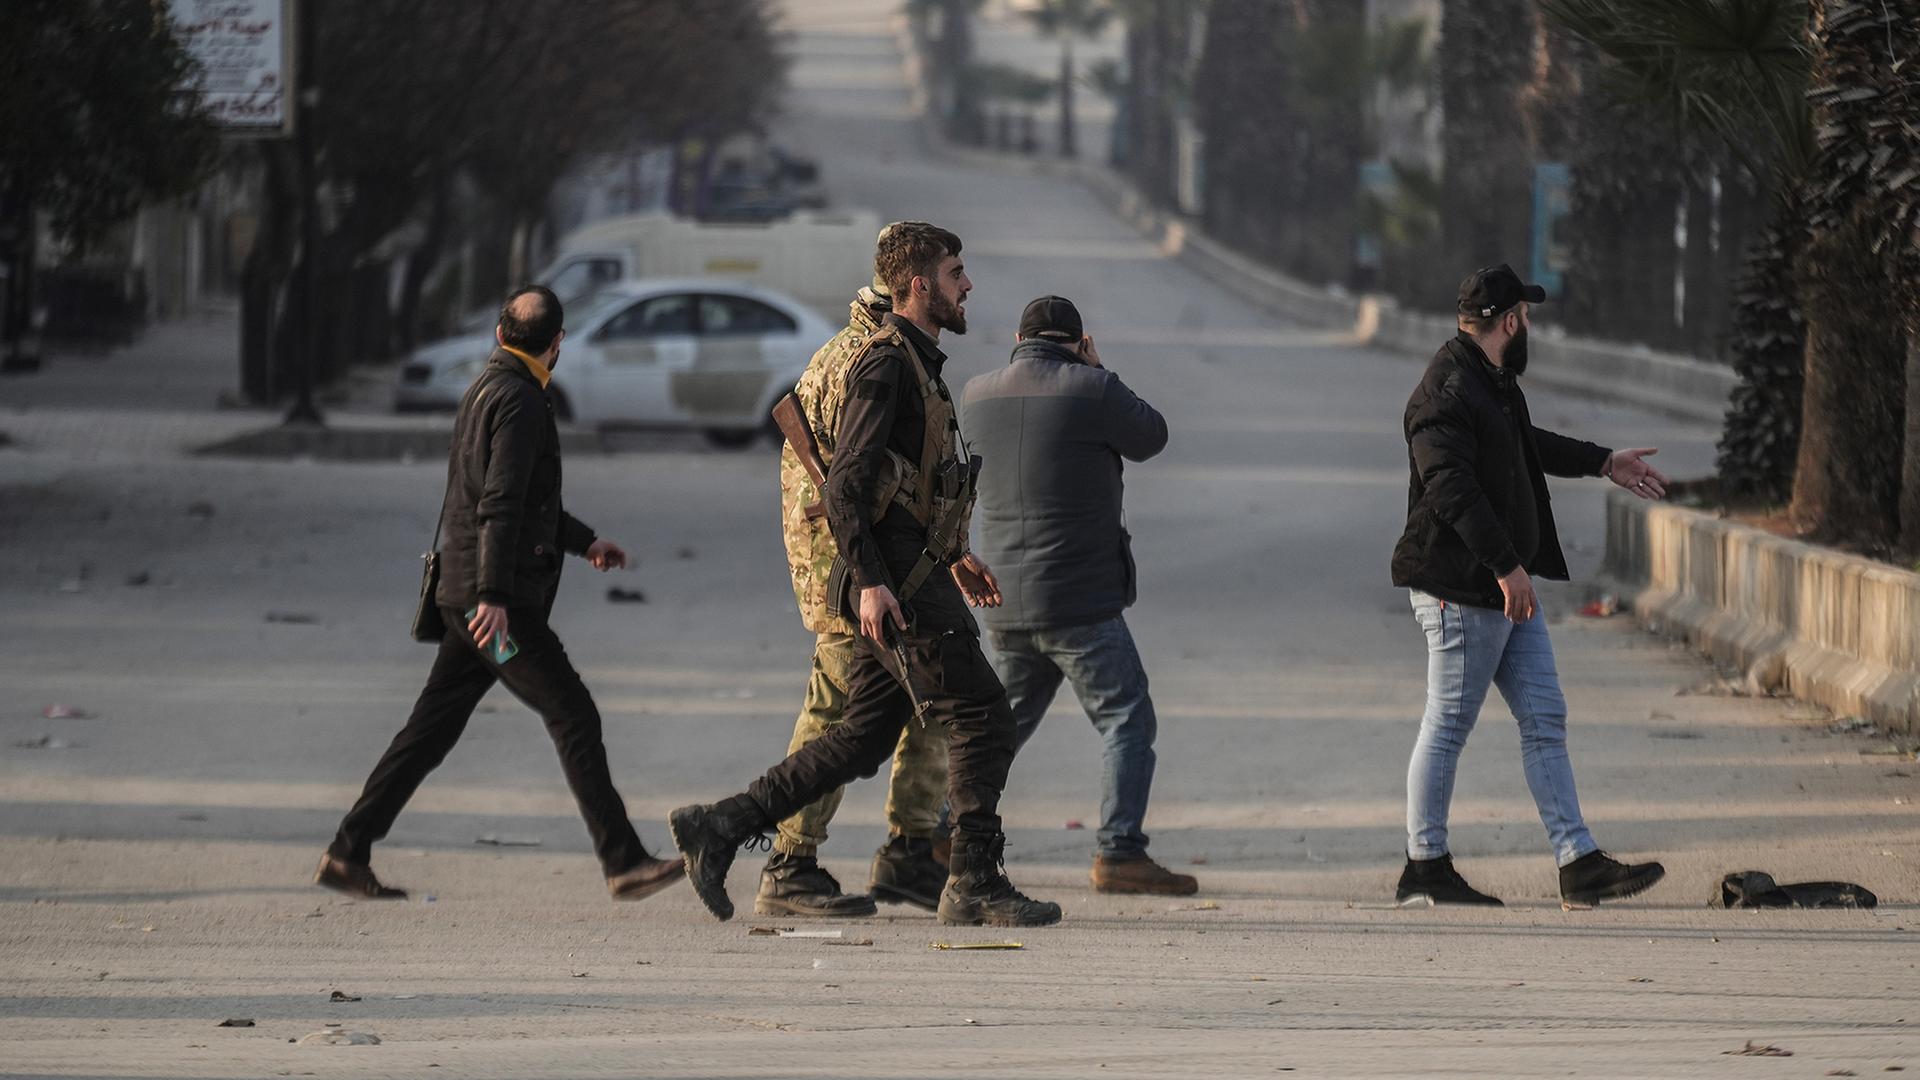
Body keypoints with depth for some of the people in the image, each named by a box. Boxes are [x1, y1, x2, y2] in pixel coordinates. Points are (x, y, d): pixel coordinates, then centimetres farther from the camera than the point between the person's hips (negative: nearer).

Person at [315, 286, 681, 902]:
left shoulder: (486, 390, 19)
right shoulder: (518, 400, -12)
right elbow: (500, 504, -22)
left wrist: (583, 541, 38)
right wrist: (494, 594, -28)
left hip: (468, 596, 10)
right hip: (498, 600, -10)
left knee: (431, 730, 10)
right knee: (573, 717, -8)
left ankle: (348, 855, 10)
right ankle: (623, 863, -10)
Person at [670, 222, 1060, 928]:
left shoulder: (917, 362, 20)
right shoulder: (886, 362, -12)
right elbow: (845, 485, -18)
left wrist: (951, 558, 31)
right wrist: (869, 582, -25)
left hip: (911, 578, 10)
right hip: (897, 584, -10)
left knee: (862, 740, 10)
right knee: (980, 717, -9)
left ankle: (717, 828, 11)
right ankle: (975, 884, -8)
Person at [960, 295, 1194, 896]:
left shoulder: (977, 396, 6)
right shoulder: (1090, 391, -10)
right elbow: (1150, 438, 5)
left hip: (1005, 603, 6)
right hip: (1080, 603, -6)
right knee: (1125, 719, -1)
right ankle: (1119, 851, -9)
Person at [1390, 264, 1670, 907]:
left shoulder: (1493, 382, 16)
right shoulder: (1447, 393, -18)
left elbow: (1526, 443, 36)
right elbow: (1453, 489, -27)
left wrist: (1604, 463, 45)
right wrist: (1505, 566, -29)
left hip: (1507, 584, 10)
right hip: (1462, 587, -10)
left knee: (1544, 720, 7)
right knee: (1449, 726, -2)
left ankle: (1579, 865, 6)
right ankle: (1424, 869, 6)